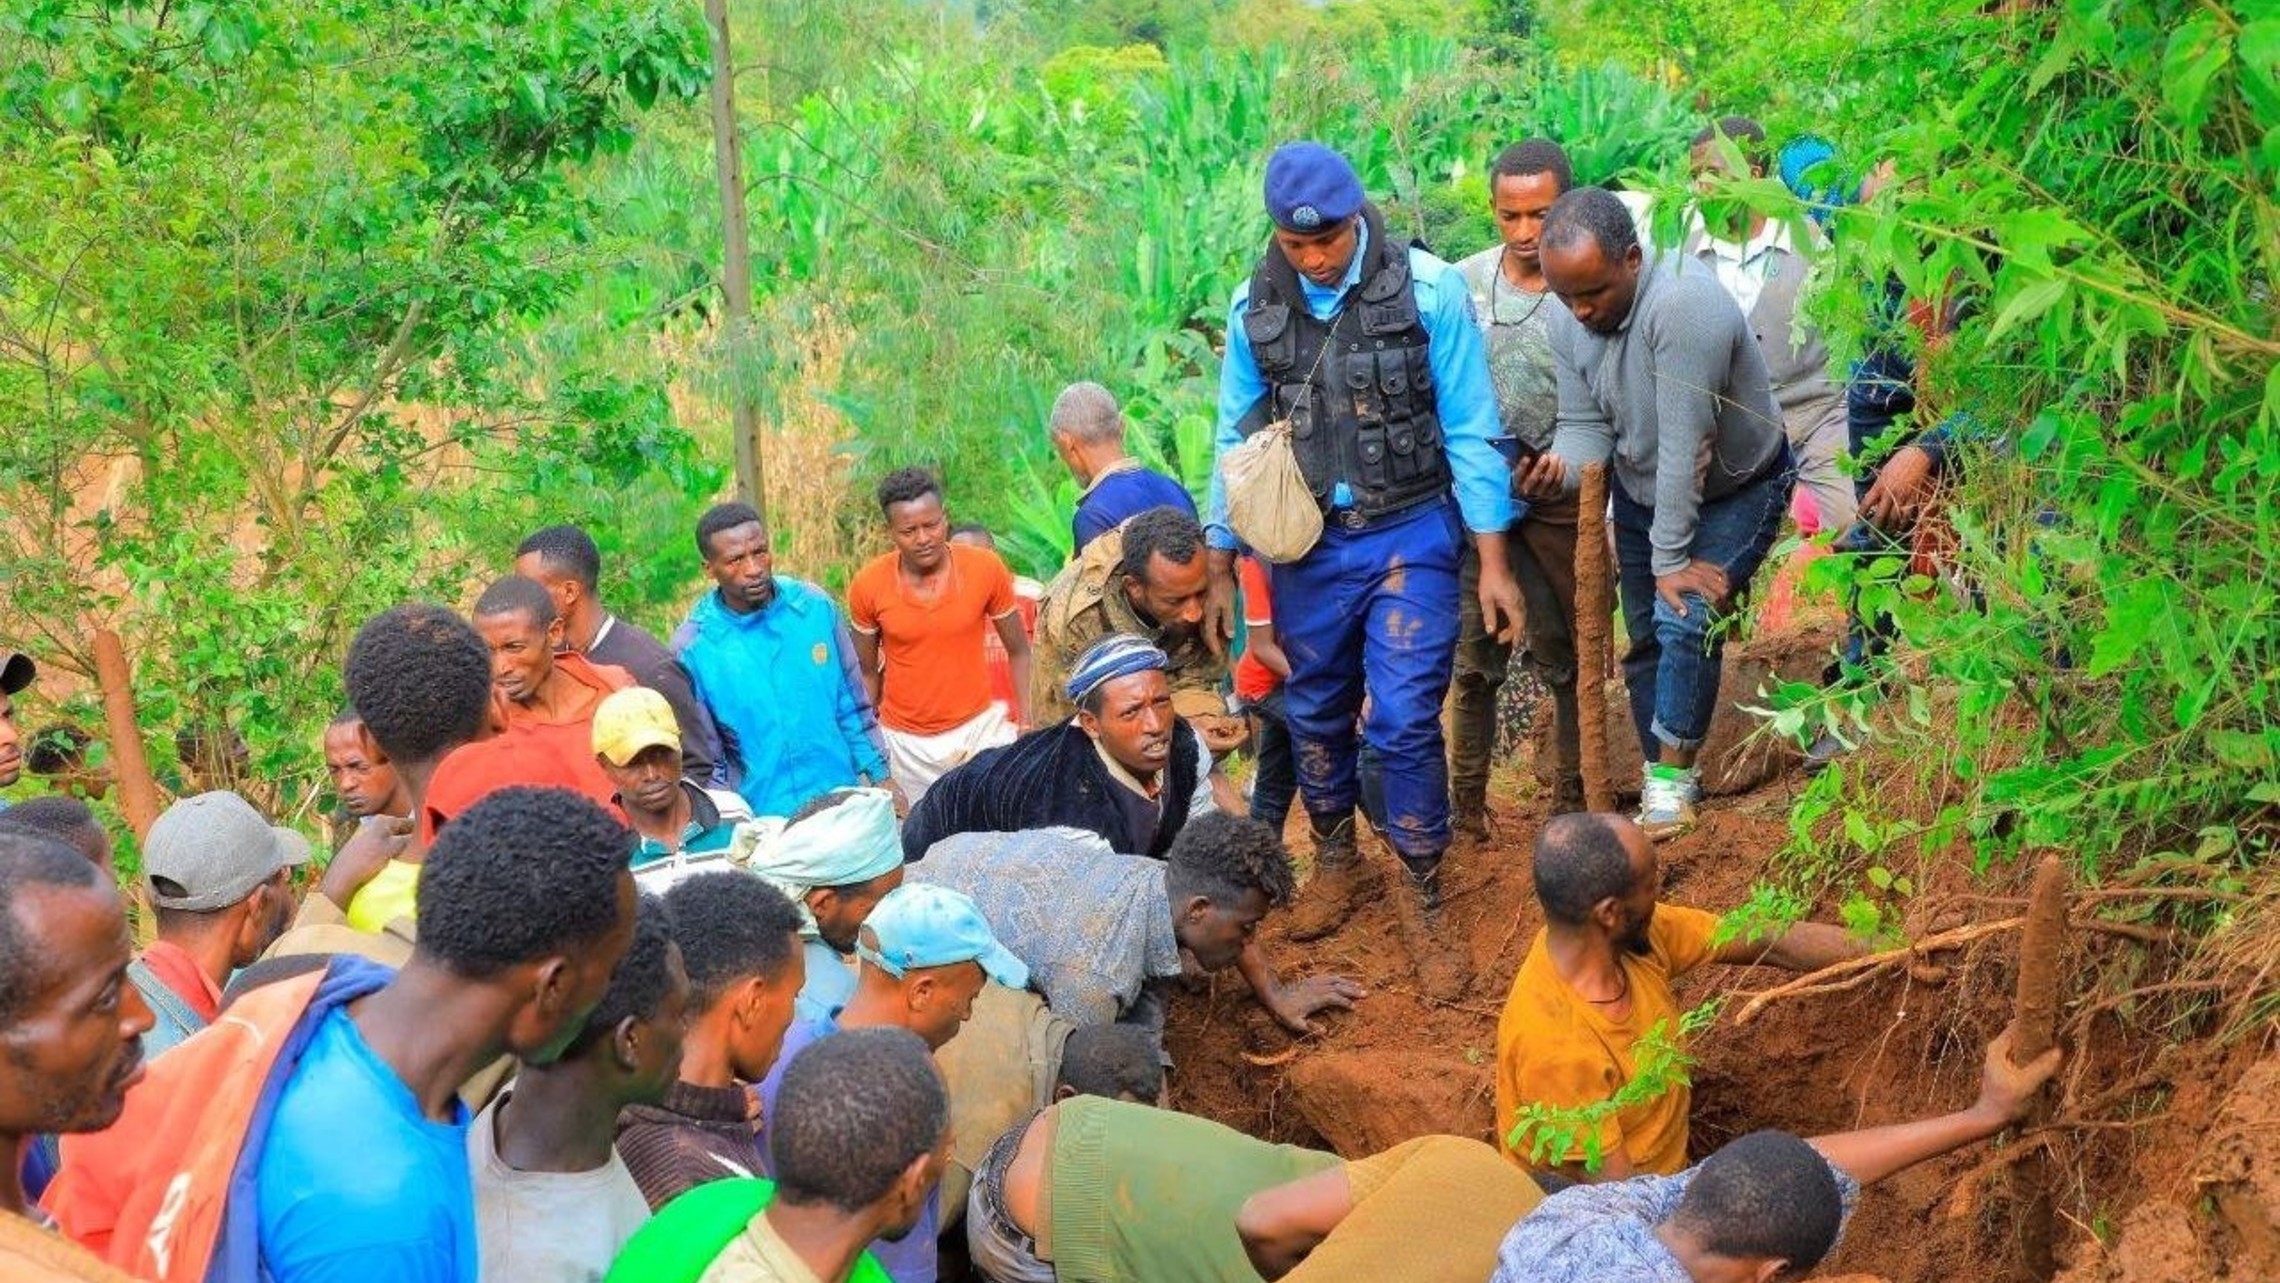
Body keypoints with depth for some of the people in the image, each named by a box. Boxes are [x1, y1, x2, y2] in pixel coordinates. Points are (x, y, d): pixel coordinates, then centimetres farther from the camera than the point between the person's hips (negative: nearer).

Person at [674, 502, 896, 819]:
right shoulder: (691, 647, -12)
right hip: (759, 818, -3)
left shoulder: (815, 606, -4)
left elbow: (852, 703, 6)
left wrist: (880, 775, 7)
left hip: (842, 800, 3)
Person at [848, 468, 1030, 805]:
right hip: (905, 741, 0)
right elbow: (867, 672, 4)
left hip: (978, 726, 0)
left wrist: (1028, 725, -8)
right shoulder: (867, 585, -8)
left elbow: (1018, 653, 0)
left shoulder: (986, 568, -10)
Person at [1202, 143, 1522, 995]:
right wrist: (1220, 570, 7)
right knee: (1315, 716, 15)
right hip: (1308, 544, 3)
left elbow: (1470, 431, -7)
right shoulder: (1256, 307, -1)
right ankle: (1337, 862, 39)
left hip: (1410, 538, -3)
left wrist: (1493, 562, -8)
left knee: (1405, 723, -6)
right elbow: (1235, 441, 7)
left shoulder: (1428, 289, -11)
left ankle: (1422, 900, 12)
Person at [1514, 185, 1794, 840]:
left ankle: (1672, 779, -5)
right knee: (1645, 637, 9)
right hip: (1642, 490, 7)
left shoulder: (1682, 303, -37)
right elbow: (1585, 424, -9)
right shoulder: (1569, 320, -13)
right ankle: (1665, 786, 22)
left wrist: (1671, 558, -29)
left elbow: (1685, 445, -34)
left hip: (1736, 489, -7)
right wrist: (1559, 469, -34)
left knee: (1686, 617, -20)